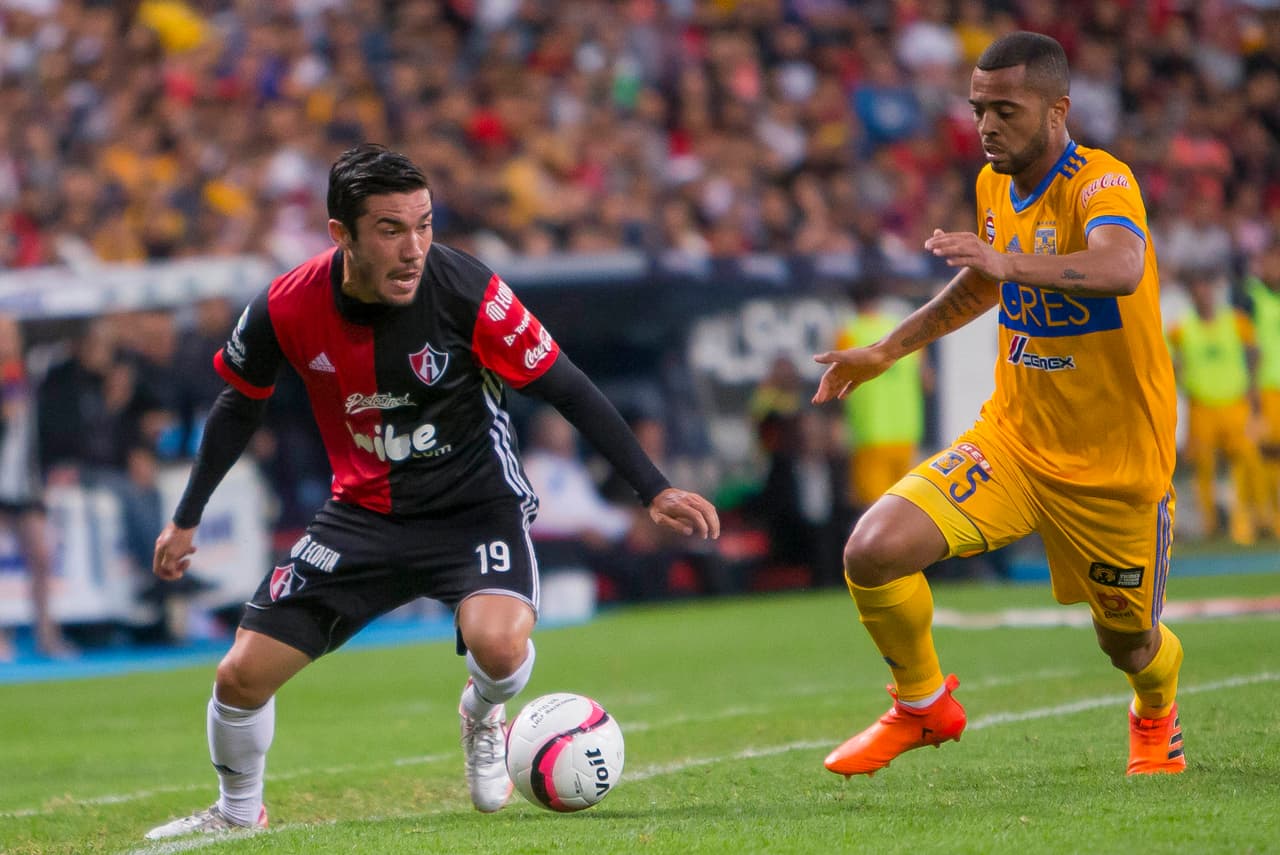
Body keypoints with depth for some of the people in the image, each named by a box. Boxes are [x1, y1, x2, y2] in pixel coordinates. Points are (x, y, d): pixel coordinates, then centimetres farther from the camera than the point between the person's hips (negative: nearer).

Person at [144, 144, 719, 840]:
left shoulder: (466, 291, -24)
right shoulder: (286, 310, -16)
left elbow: (565, 389, -14)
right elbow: (240, 405, 5)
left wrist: (655, 492, -15)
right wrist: (186, 520, 12)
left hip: (474, 502, -3)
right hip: (363, 513, 3)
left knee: (497, 644, -32)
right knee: (241, 676, -3)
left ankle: (483, 717, 7)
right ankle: (238, 812, 30)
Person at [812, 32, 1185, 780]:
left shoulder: (1102, 184, -21)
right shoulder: (996, 187, 1)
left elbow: (1122, 268, -45)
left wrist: (1009, 263, -59)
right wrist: (887, 351, 22)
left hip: (1115, 461, -5)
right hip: (1012, 439, 5)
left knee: (1128, 641, 11)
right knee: (874, 551, -17)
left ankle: (1157, 712, 51)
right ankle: (923, 706, 10)